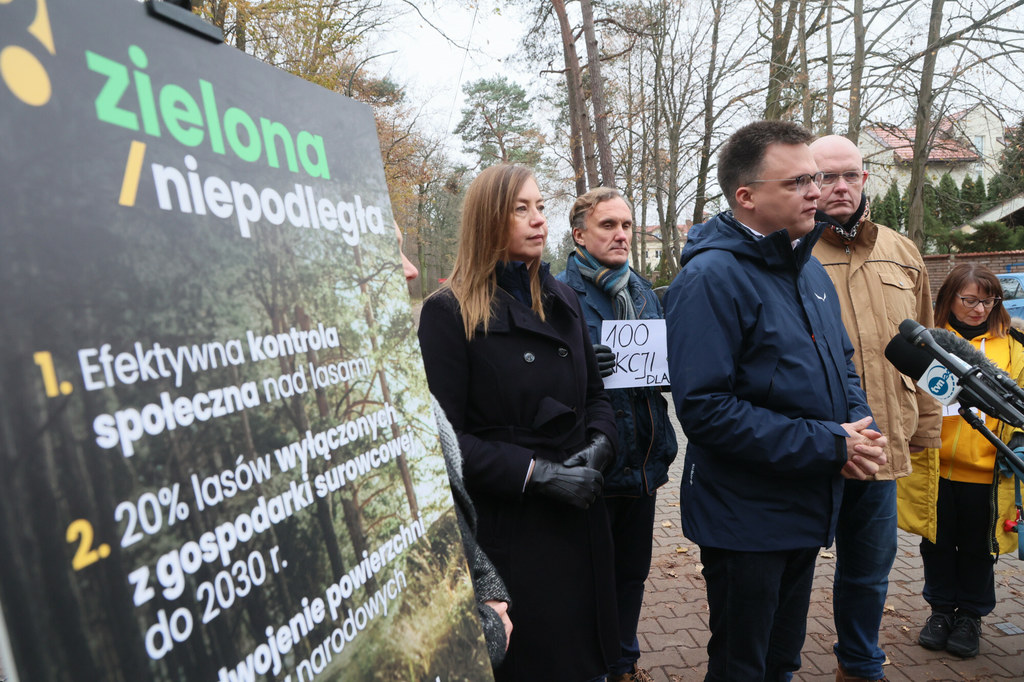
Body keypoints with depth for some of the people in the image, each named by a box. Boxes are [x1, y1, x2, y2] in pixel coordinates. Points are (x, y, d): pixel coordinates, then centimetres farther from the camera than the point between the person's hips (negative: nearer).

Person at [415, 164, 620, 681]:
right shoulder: (448, 312, -10)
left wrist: (599, 443, -5)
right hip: (507, 525, -5)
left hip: (578, 516, 6)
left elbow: (595, 394, 15)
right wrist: (536, 473, -20)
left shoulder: (561, 300, 10)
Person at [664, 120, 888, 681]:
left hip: (809, 508, 8)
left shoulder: (808, 267, 7)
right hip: (744, 521, -8)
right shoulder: (711, 277, -21)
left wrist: (857, 420, -4)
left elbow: (841, 361, 18)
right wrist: (827, 445, -24)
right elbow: (704, 408, -28)